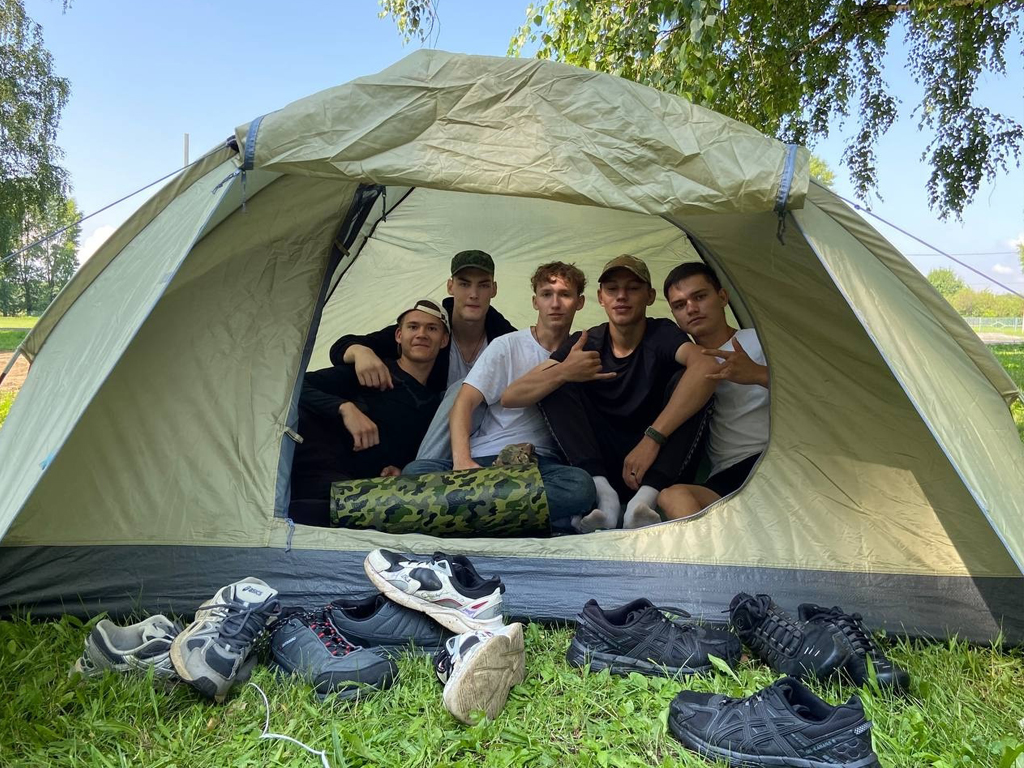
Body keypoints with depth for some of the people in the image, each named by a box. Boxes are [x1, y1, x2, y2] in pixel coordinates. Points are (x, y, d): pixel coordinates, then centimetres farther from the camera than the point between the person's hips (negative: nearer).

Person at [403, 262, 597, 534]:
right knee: (415, 471, -29)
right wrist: (462, 460, -17)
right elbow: (463, 404, 0)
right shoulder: (507, 345, 9)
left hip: (542, 462, 0)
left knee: (580, 484, -36)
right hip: (485, 458, 0)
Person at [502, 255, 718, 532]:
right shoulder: (584, 343, 0)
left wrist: (652, 439, -37)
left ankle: (645, 497, -35)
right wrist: (562, 372, -29)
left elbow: (705, 368, -33)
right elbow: (510, 397, -9)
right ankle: (604, 494, -28)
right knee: (555, 383, -14)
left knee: (685, 379, -23)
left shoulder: (662, 334, -7)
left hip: (657, 462, -2)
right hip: (604, 464, 2)